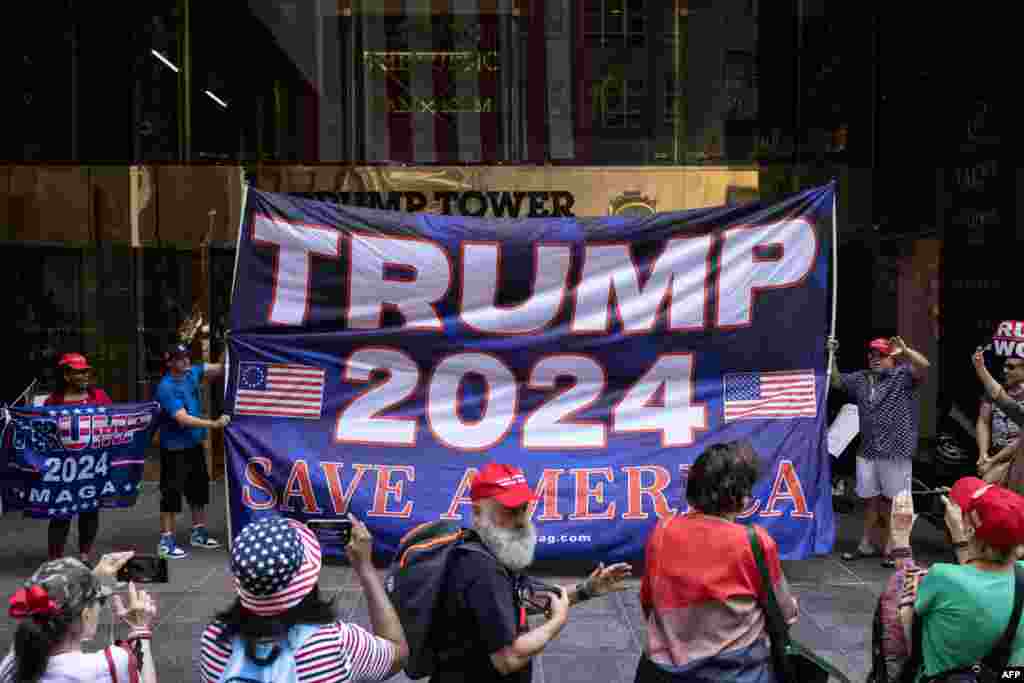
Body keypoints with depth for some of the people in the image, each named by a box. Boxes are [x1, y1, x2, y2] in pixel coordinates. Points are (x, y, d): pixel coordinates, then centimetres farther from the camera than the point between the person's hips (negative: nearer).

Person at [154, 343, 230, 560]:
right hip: (175, 448, -8)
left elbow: (219, 369, 5)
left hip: (195, 444, 8)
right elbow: (183, 419, -27)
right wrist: (213, 424, -33)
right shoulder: (166, 388, -21)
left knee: (199, 488, 17)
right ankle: (166, 542, 4)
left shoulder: (192, 372, 0)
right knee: (171, 493, -4)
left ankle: (199, 533, 31)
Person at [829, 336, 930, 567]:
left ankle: (892, 548, 13)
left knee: (893, 502, 2)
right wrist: (831, 357, 10)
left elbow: (924, 366, -20)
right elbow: (836, 381, 22)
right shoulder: (861, 378, 15)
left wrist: (905, 350, -34)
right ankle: (868, 544, 27)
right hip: (867, 452, 6)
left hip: (895, 453, -6)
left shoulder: (903, 375, -3)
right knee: (870, 500, 15)